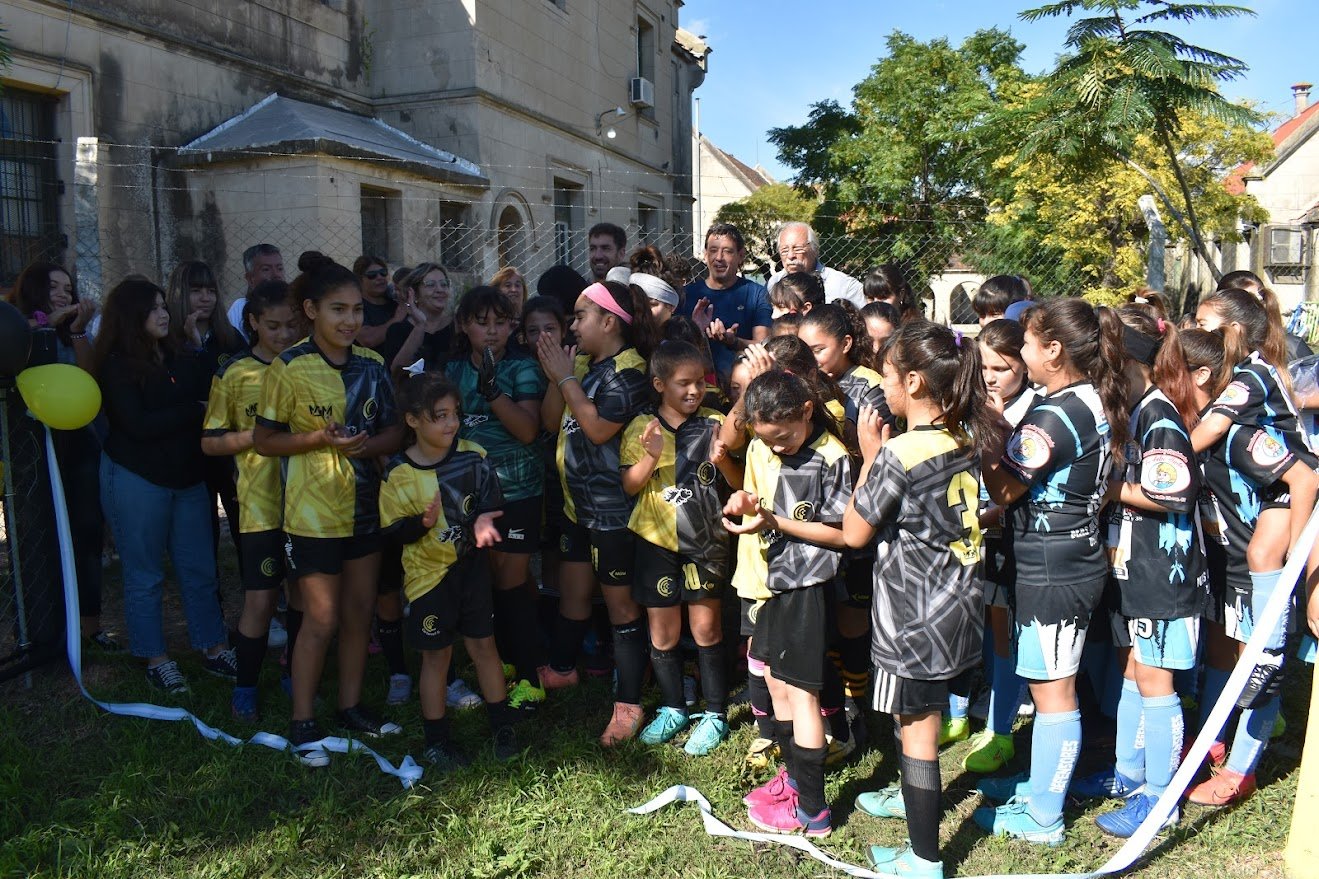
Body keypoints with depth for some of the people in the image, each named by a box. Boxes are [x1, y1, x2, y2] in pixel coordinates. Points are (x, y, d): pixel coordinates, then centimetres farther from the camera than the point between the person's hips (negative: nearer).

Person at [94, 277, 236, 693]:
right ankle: (156, 659, 17)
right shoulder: (117, 366, -8)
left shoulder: (178, 358, 11)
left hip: (186, 477, 6)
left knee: (200, 569, 9)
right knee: (144, 575, 6)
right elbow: (138, 425, -18)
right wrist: (193, 412, -12)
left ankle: (214, 649, 18)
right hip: (137, 481, -5)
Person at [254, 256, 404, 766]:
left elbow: (393, 433, 6)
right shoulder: (289, 368, -10)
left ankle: (351, 706, 30)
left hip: (365, 507, 5)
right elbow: (263, 440, -7)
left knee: (360, 613, 13)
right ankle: (303, 721, 17)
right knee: (321, 619, 0)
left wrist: (366, 444, -15)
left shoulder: (371, 365, 3)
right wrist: (320, 438, -22)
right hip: (313, 512, -5)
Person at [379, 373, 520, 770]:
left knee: (483, 645, 11)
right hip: (428, 573, -2)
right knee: (436, 655, 8)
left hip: (471, 566, 2)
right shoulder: (399, 474, -12)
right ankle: (437, 740, 24)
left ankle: (502, 726, 27)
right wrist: (422, 523, -29)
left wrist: (483, 520, -23)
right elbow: (394, 530, -10)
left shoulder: (473, 456, -7)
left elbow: (490, 501, -2)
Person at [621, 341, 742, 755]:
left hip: (705, 539, -1)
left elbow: (739, 482, 0)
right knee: (663, 631, 10)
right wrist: (651, 457, -22)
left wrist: (722, 461, -21)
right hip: (656, 540, 1)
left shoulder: (715, 423, -2)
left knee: (706, 628, 6)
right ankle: (673, 709, 29)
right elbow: (630, 486, -5)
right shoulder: (642, 427, -1)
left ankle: (715, 714, 21)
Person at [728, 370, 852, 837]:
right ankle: (794, 776, 36)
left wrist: (775, 522, -22)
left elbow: (840, 533, -16)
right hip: (771, 579, 8)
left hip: (807, 585, -8)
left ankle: (811, 809, 12)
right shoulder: (760, 449, 2)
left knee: (801, 692, 0)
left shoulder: (831, 458, -18)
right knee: (776, 681, 17)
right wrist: (746, 504, -9)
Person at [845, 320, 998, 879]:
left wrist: (871, 455, -7)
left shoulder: (899, 452, -22)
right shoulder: (967, 441, 1)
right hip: (959, 603, 8)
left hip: (915, 612, -8)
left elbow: (854, 532, -12)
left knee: (917, 727, 4)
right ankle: (912, 796, 49)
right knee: (920, 717, 27)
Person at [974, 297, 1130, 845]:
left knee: (1052, 692, 3)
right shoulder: (1097, 401, 6)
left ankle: (1042, 817, 18)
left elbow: (1001, 490, -14)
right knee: (1051, 687, 21)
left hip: (1050, 570, -9)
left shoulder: (1053, 416, -23)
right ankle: (1043, 783, 37)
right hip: (1078, 560, 9)